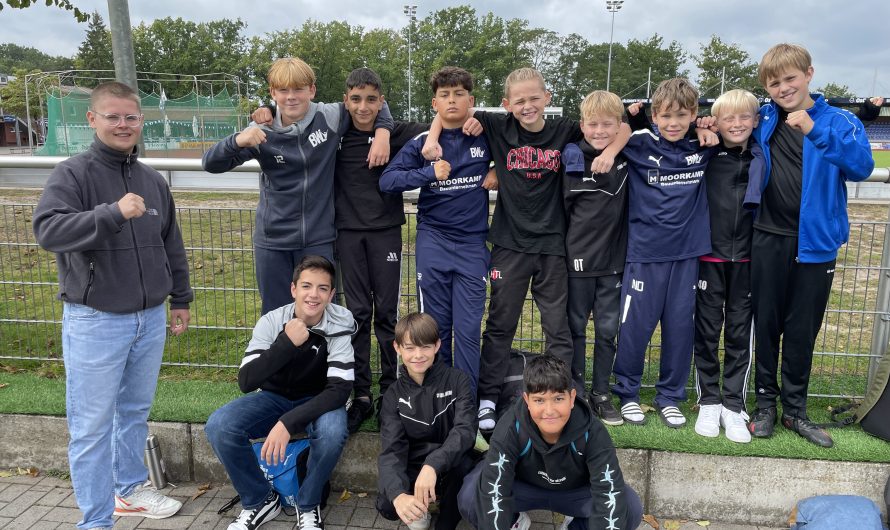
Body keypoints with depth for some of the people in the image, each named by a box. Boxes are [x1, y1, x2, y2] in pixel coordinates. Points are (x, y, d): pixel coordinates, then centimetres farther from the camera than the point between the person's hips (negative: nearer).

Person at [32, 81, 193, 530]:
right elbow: (47, 230, -23)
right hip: (95, 321, -5)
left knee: (135, 412, 18)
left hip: (151, 319, 5)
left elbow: (172, 245, 17)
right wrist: (114, 213, -34)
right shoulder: (73, 173, -8)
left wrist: (181, 298, 20)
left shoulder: (153, 180, 9)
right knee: (92, 424, 2)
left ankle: (130, 489, 37)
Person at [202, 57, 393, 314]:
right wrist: (237, 141, -26)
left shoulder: (330, 117, -5)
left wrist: (382, 133, -8)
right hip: (272, 241, 1)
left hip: (318, 239, 0)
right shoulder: (262, 132, -5)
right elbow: (211, 164, -8)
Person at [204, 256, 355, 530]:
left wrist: (288, 423, -37)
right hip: (274, 397, 2)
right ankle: (260, 500, -1)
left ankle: (308, 505, -6)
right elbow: (246, 382, -22)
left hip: (317, 401, -2)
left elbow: (340, 389, -26)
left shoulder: (339, 327, -20)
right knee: (218, 426, -24)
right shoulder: (271, 322, -16)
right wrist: (287, 342, -33)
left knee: (333, 432, -36)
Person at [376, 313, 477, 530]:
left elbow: (465, 430, -22)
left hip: (450, 467, -1)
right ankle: (419, 508, 7)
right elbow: (391, 450, -15)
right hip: (413, 469, 1)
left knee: (465, 462, -35)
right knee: (387, 506, -28)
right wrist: (398, 495, -35)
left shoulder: (457, 380, -7)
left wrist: (432, 466, -40)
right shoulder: (394, 396, -2)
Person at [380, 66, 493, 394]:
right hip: (433, 243, 1)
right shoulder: (422, 142, 2)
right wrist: (429, 173, -18)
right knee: (435, 328, 8)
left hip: (473, 244, 0)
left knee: (469, 330, -1)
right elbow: (387, 180, -6)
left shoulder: (486, 137, 3)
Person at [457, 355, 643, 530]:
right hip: (523, 487, 0)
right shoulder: (511, 428, -31)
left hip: (577, 492, 1)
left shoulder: (591, 432, -29)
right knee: (469, 497, -28)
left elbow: (609, 492, -33)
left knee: (630, 507, -25)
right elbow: (493, 491, -33)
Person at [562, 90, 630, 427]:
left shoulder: (626, 157, 0)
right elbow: (559, 209, -2)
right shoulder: (572, 162, -8)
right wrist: (564, 251, -4)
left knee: (608, 330, 9)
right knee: (575, 328, 9)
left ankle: (600, 394, 22)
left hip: (614, 260, 3)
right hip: (578, 260, -2)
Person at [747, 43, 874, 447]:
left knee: (803, 330, 9)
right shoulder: (763, 121, 4)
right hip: (769, 240, 1)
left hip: (816, 241, -1)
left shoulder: (840, 121, -3)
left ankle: (795, 409, 23)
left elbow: (861, 166, -19)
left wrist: (815, 131, -32)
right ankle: (766, 402, 23)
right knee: (766, 324, 9)